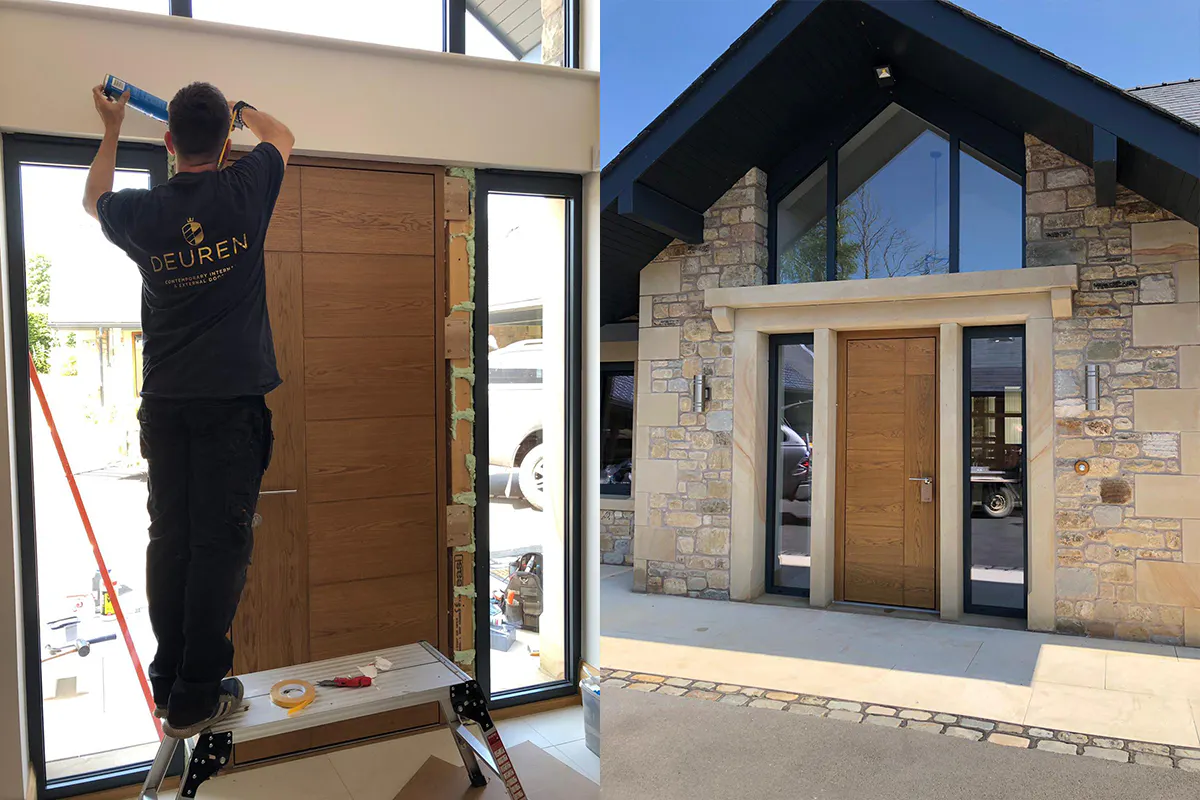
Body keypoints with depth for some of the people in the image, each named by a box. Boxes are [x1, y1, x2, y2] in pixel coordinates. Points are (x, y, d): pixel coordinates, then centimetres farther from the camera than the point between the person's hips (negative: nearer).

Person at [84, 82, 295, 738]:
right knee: (221, 541, 0)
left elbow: (93, 200, 28)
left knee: (169, 538, 11)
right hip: (232, 397, -3)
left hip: (165, 402, 4)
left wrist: (112, 129, 39)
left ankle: (167, 681, 22)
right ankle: (195, 696, 5)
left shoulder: (141, 211, 2)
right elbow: (281, 137, 19)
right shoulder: (245, 191, -4)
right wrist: (239, 108, 37)